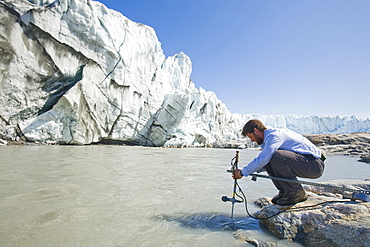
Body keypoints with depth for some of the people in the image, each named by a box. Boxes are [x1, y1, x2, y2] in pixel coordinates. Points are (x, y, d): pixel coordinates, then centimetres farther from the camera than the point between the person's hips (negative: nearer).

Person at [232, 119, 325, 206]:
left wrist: (242, 172, -17)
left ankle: (297, 193, -11)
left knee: (274, 156, -28)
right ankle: (284, 192, 7)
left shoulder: (274, 135, -18)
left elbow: (262, 160, -27)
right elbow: (263, 160, 22)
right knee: (268, 159, 4)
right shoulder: (270, 137, 12)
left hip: (315, 165, -9)